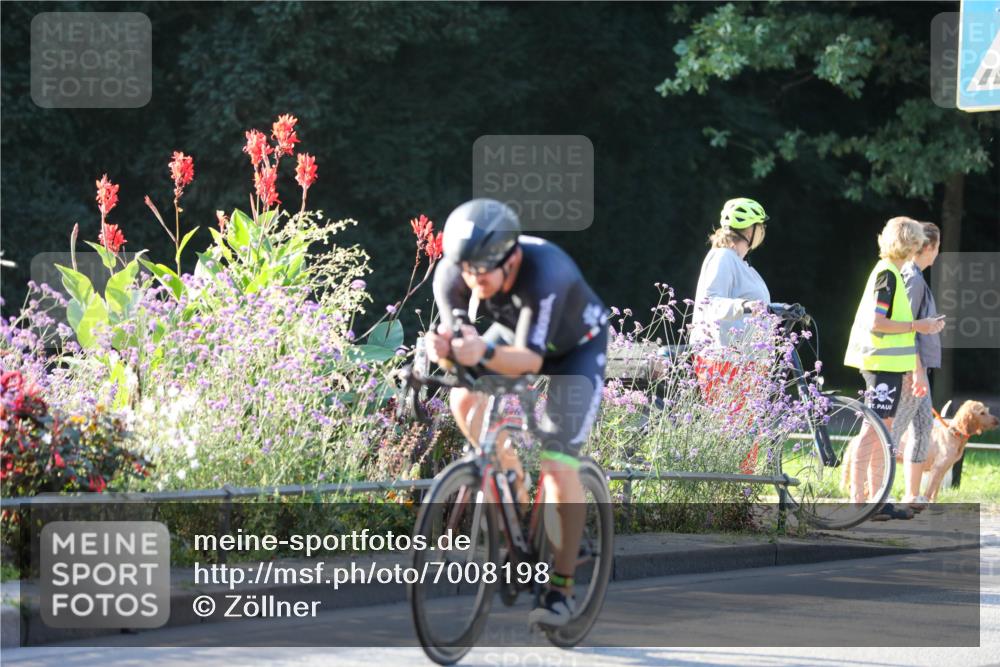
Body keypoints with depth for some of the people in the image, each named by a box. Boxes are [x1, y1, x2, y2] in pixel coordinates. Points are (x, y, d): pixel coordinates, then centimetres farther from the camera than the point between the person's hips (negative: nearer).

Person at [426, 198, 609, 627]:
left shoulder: (546, 273, -41)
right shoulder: (452, 274, -28)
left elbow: (531, 360, -43)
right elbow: (452, 332, -25)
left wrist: (484, 353, -63)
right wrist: (441, 349, -50)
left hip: (576, 347, -5)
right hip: (513, 332, 5)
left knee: (558, 464, -16)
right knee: (465, 400, -19)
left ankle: (561, 588, -8)